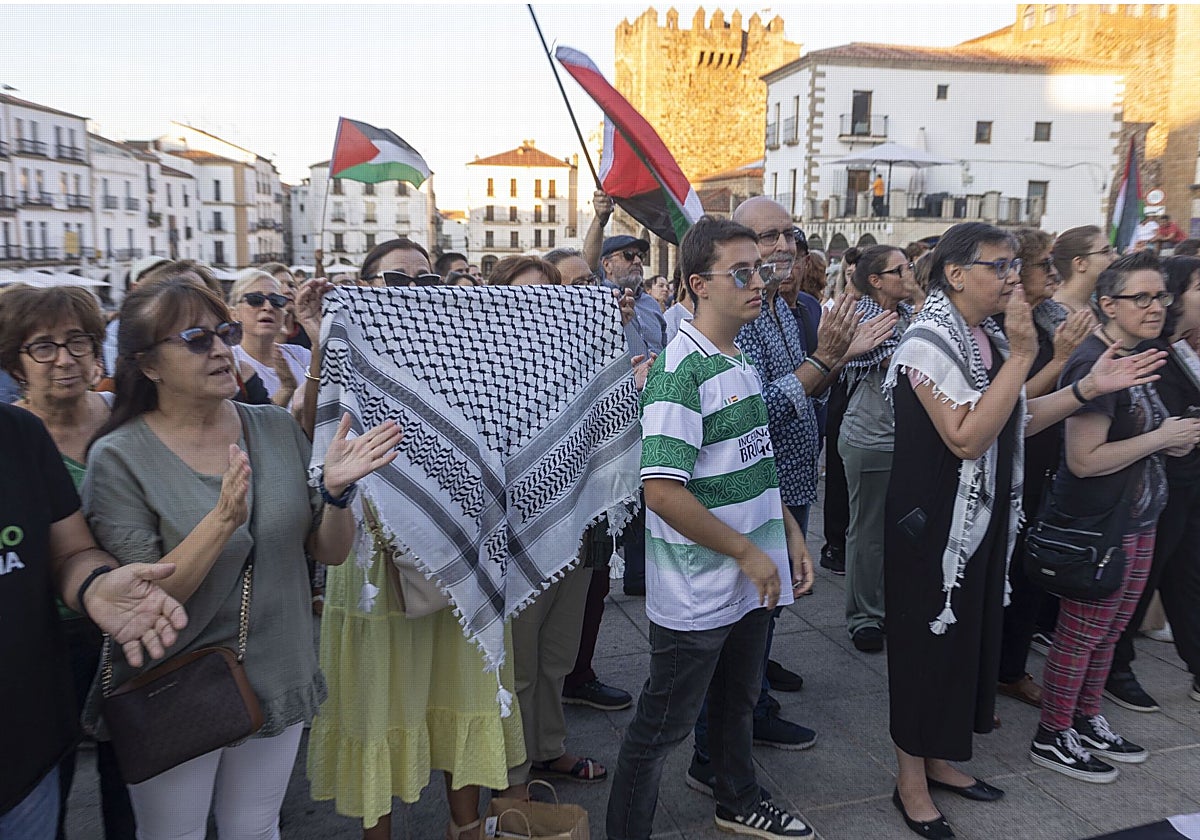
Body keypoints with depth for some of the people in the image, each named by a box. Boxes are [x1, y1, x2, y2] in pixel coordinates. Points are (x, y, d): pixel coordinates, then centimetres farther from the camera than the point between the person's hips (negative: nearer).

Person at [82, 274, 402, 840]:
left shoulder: (277, 428, -5)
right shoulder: (119, 458, -14)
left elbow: (331, 552, -2)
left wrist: (335, 489, -21)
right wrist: (223, 519, -32)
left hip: (280, 681, 3)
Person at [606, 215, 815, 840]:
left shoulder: (741, 359, 8)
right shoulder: (681, 370, -21)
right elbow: (663, 490, -27)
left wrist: (789, 532, 11)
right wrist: (748, 553, -19)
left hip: (750, 579, 9)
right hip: (696, 592, -9)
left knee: (737, 700, 27)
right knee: (664, 724, 8)